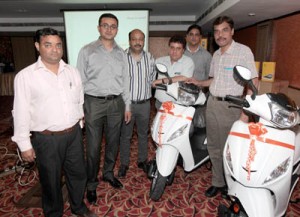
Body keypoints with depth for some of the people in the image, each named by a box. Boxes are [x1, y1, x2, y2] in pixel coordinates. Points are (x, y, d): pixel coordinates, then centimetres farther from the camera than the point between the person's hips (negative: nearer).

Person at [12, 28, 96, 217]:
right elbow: (21, 113, -7)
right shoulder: (25, 76, -8)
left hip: (74, 134, 4)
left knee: (78, 173, 19)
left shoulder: (73, 72, 3)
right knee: (51, 181, 15)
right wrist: (25, 145, -6)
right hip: (46, 139, -3)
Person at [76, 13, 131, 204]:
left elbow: (125, 81, 12)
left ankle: (109, 173, 35)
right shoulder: (87, 51, 0)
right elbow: (80, 81, -2)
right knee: (93, 146, 2)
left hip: (116, 103, 4)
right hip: (94, 102, -3)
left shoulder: (121, 53, 10)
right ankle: (91, 184, 21)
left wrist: (127, 106, 10)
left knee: (113, 142, 14)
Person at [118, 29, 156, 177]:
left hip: (144, 103, 3)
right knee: (125, 135, 9)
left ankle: (143, 160, 34)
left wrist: (146, 89, 11)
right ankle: (124, 163, 27)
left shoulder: (149, 58, 2)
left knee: (143, 134, 16)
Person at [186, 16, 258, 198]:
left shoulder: (243, 51, -8)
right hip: (212, 104, 7)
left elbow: (253, 82, -13)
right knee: (214, 147, 13)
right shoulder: (216, 54, 14)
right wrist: (198, 83, 9)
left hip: (230, 106, -7)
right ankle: (218, 182, 30)